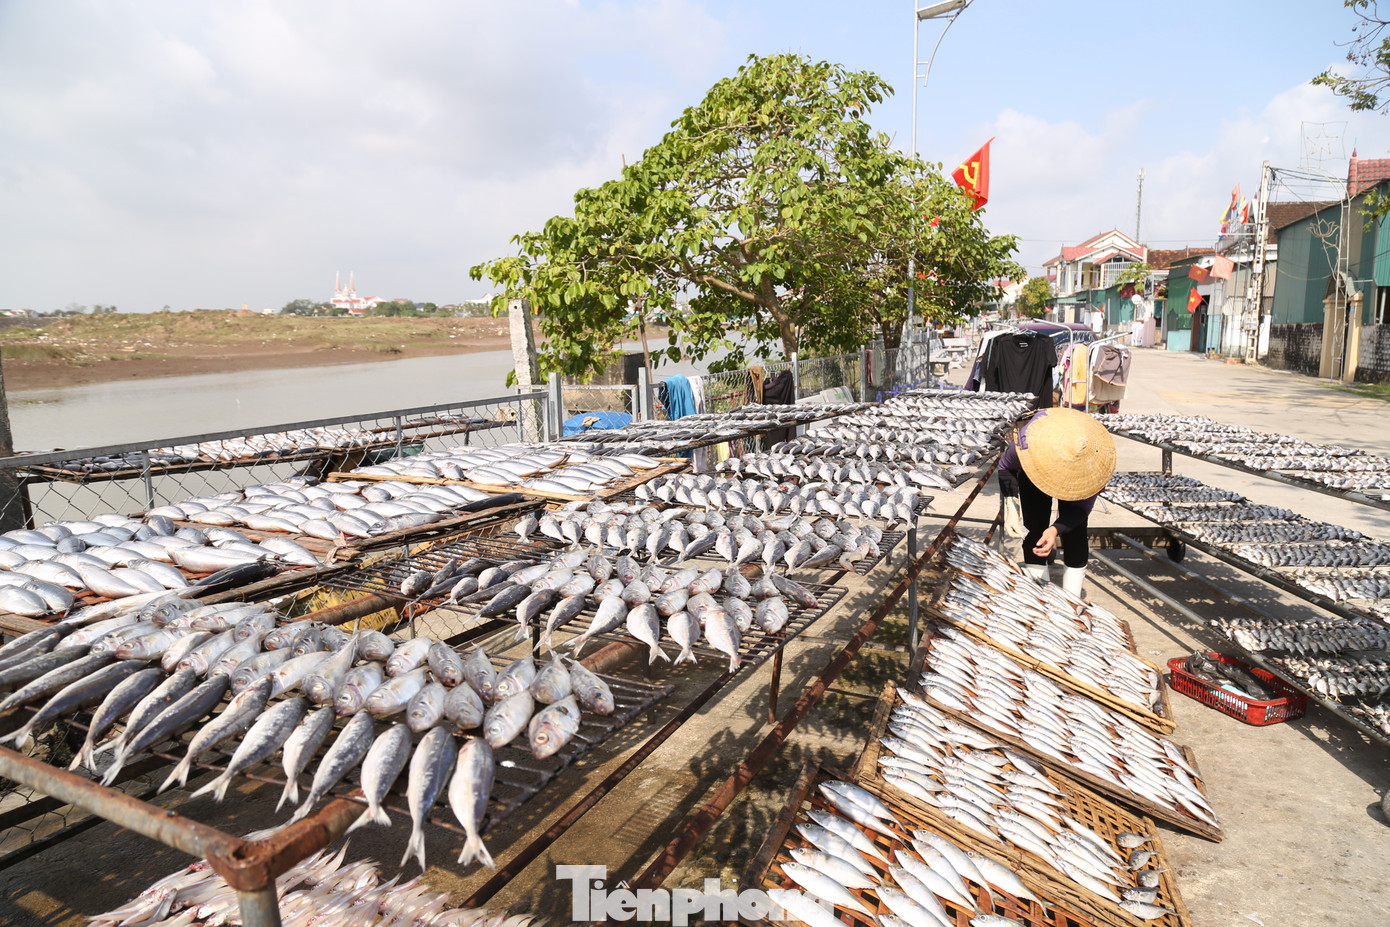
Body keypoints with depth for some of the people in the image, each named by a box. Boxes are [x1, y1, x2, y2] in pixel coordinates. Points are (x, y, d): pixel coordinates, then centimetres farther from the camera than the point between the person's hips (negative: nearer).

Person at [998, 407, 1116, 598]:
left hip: (1077, 478, 0)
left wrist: (1056, 529, -45)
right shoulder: (1028, 439, -42)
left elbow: (1081, 509, -27)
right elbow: (1005, 467, -17)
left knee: (1075, 533, -11)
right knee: (1034, 531, -9)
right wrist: (1011, 504, -31)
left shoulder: (1094, 459, -40)